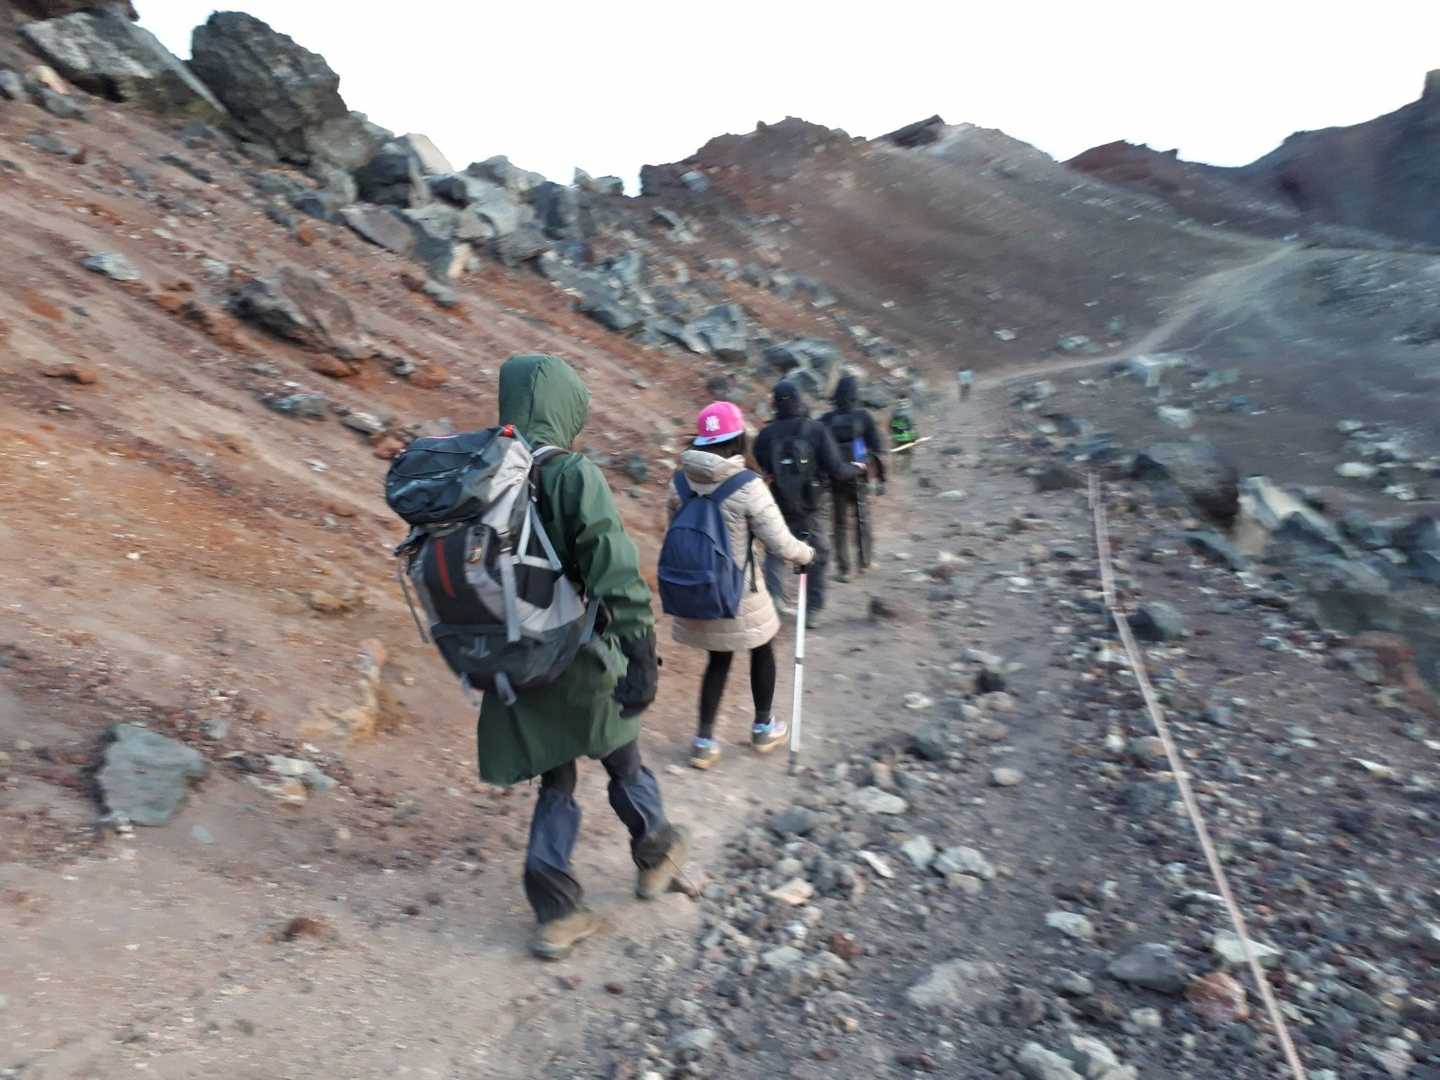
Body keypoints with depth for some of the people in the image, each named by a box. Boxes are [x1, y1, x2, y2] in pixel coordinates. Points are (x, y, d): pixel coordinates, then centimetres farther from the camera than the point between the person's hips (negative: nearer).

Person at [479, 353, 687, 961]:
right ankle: (655, 853, 42)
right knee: (621, 759, 20)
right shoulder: (574, 476, -19)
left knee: (554, 780, 20)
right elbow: (617, 575, -29)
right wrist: (641, 655, -28)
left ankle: (557, 911, 22)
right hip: (580, 659, -4)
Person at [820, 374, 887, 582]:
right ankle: (863, 562, 25)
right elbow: (877, 449, -6)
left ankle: (843, 569, 7)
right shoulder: (864, 417, -6)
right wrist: (881, 478, 0)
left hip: (835, 478, 0)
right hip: (858, 477, 0)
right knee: (862, 519, 19)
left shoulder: (826, 420, -3)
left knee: (840, 524, 8)